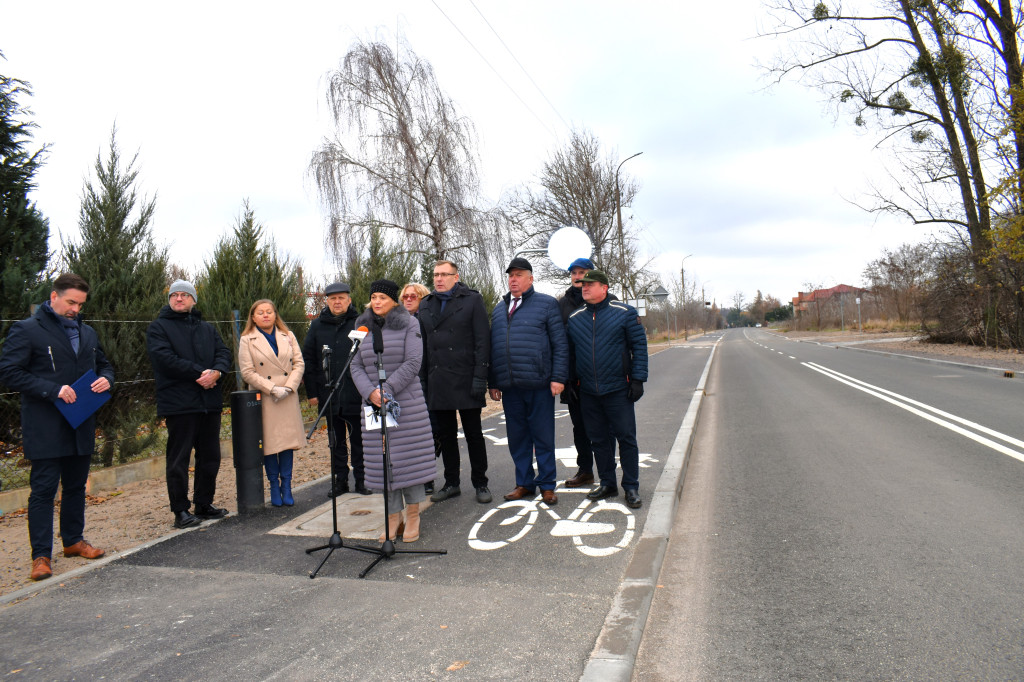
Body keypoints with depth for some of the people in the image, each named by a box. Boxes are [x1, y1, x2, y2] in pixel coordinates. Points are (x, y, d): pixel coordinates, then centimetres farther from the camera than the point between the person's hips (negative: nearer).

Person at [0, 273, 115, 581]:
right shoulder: (27, 330, -6)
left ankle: (73, 540, 29)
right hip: (45, 430, -6)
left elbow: (103, 364, 24)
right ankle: (41, 555, 6)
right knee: (43, 489, -1)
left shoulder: (87, 333, 14)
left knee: (76, 486, 15)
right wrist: (53, 390, -20)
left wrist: (106, 379, 0)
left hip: (82, 426, 6)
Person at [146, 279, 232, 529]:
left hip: (210, 402, 6)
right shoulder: (158, 327, 2)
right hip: (179, 403, -5)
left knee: (210, 456, 12)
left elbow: (224, 353, 7)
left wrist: (216, 372, -15)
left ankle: (204, 504, 24)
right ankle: (180, 510, 9)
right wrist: (199, 373, -16)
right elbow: (164, 358, -13)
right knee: (179, 459, 0)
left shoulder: (207, 328, 18)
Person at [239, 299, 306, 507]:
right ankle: (274, 486, 17)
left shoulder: (288, 336, 9)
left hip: (289, 399, 2)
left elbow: (299, 364, 4)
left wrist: (288, 387, -10)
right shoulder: (247, 340, 0)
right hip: (264, 399, -2)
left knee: (288, 439, 3)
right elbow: (247, 372, -7)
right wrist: (273, 389, -14)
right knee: (269, 442, 2)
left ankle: (286, 486, 13)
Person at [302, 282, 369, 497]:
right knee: (336, 442, 12)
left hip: (356, 395, -2)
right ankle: (339, 480, 23)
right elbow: (308, 359, 8)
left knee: (359, 440, 7)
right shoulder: (317, 326, 7)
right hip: (329, 396, 3)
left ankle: (361, 480, 19)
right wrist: (312, 392, 2)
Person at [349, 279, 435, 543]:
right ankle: (393, 517, 14)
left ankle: (413, 516, 11)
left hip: (407, 401, -3)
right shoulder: (363, 327, 10)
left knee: (410, 456, 0)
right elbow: (356, 366, 6)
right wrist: (370, 392, -11)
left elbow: (412, 363, -10)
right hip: (373, 402, 4)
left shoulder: (409, 324, -1)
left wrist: (387, 390, -16)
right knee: (382, 460, 4)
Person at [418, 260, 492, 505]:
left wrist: (480, 377, -14)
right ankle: (451, 483, 24)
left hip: (465, 380, -4)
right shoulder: (426, 305, 13)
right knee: (445, 434, 11)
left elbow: (482, 340, -7)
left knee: (474, 434, 5)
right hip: (437, 382, 5)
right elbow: (423, 344, 14)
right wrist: (422, 378, 6)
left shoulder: (472, 300, -1)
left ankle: (480, 483, 17)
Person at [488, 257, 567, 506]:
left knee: (543, 437, 3)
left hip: (539, 385, -4)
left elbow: (560, 343, -3)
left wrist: (558, 377, -10)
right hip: (509, 387, 5)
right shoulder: (499, 309, 17)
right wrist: (493, 382, 13)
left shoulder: (546, 304, 2)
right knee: (517, 438, 11)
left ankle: (547, 485, 16)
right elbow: (492, 348, 18)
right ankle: (524, 483, 23)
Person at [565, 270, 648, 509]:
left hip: (618, 390, -4)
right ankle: (607, 484, 24)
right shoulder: (574, 318, 9)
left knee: (626, 438, 1)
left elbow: (639, 345, -3)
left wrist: (638, 379, -9)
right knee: (599, 440, 11)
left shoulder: (624, 312, -2)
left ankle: (631, 488, 13)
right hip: (588, 392, 4)